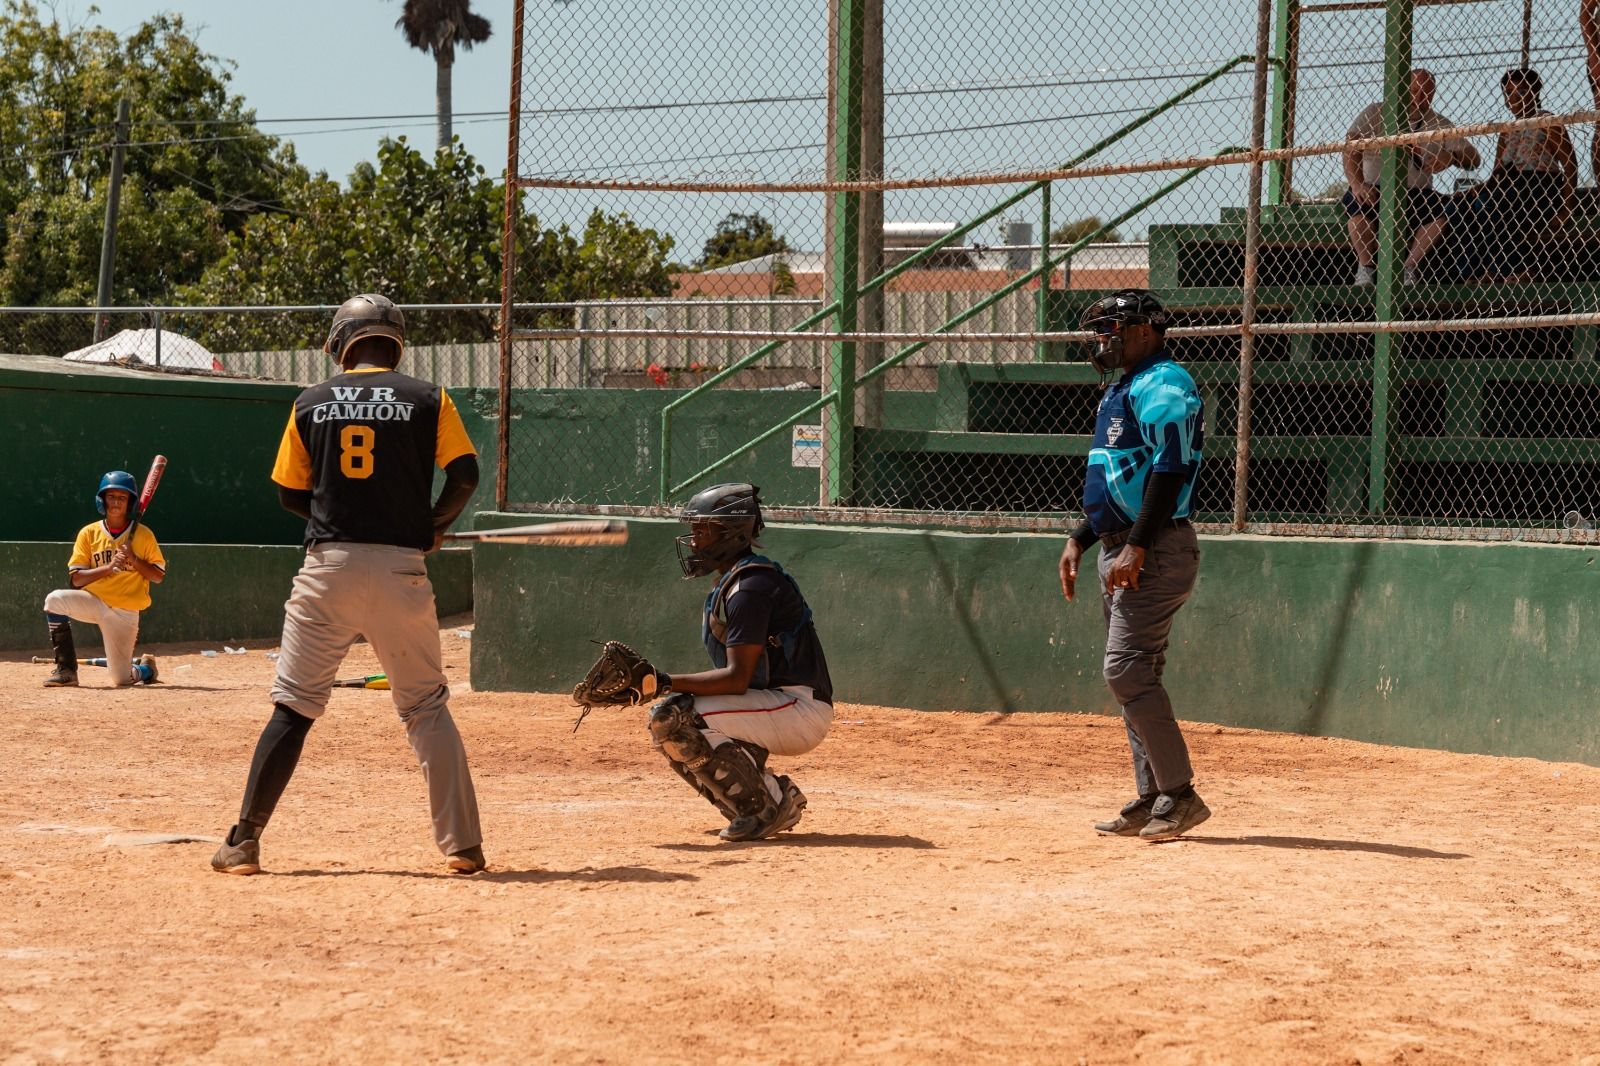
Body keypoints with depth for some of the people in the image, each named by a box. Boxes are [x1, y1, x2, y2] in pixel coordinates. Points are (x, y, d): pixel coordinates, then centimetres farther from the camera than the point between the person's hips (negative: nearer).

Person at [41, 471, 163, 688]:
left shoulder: (143, 534, -1)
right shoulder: (89, 533, 1)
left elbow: (158, 576, -1)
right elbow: (75, 579, -5)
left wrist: (133, 559, -16)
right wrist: (109, 567, -19)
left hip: (126, 611, -1)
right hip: (94, 602, 1)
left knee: (121, 680, -4)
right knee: (55, 600, -30)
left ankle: (145, 667, 35)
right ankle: (66, 670, -19)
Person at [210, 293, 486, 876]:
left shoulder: (311, 404, 7)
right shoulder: (428, 399, 3)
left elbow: (291, 493, 10)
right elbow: (465, 473, -4)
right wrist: (433, 526, 11)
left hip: (328, 567, 0)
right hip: (400, 569, 0)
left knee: (293, 708, 4)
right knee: (427, 708, 10)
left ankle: (244, 843, 4)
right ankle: (462, 844, 6)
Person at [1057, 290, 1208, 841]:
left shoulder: (1163, 386, -12)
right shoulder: (1121, 390, 20)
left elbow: (1170, 470, -21)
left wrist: (1136, 547, -25)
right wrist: (1080, 539, 21)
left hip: (1157, 549, -11)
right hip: (1119, 547, 11)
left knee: (1128, 671, -16)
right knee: (1131, 673, 9)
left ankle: (1181, 794, -12)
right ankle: (1151, 799, 13)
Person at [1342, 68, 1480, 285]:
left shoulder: (1440, 125, 8)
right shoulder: (1374, 114, 1)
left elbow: (1473, 159, 2)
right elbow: (1351, 146, -14)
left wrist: (1452, 157, -23)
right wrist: (1356, 184, -31)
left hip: (1414, 195, 2)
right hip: (1374, 190, -2)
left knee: (1439, 209, -30)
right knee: (1356, 201, -35)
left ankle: (1408, 268, -14)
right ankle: (1366, 267, -16)